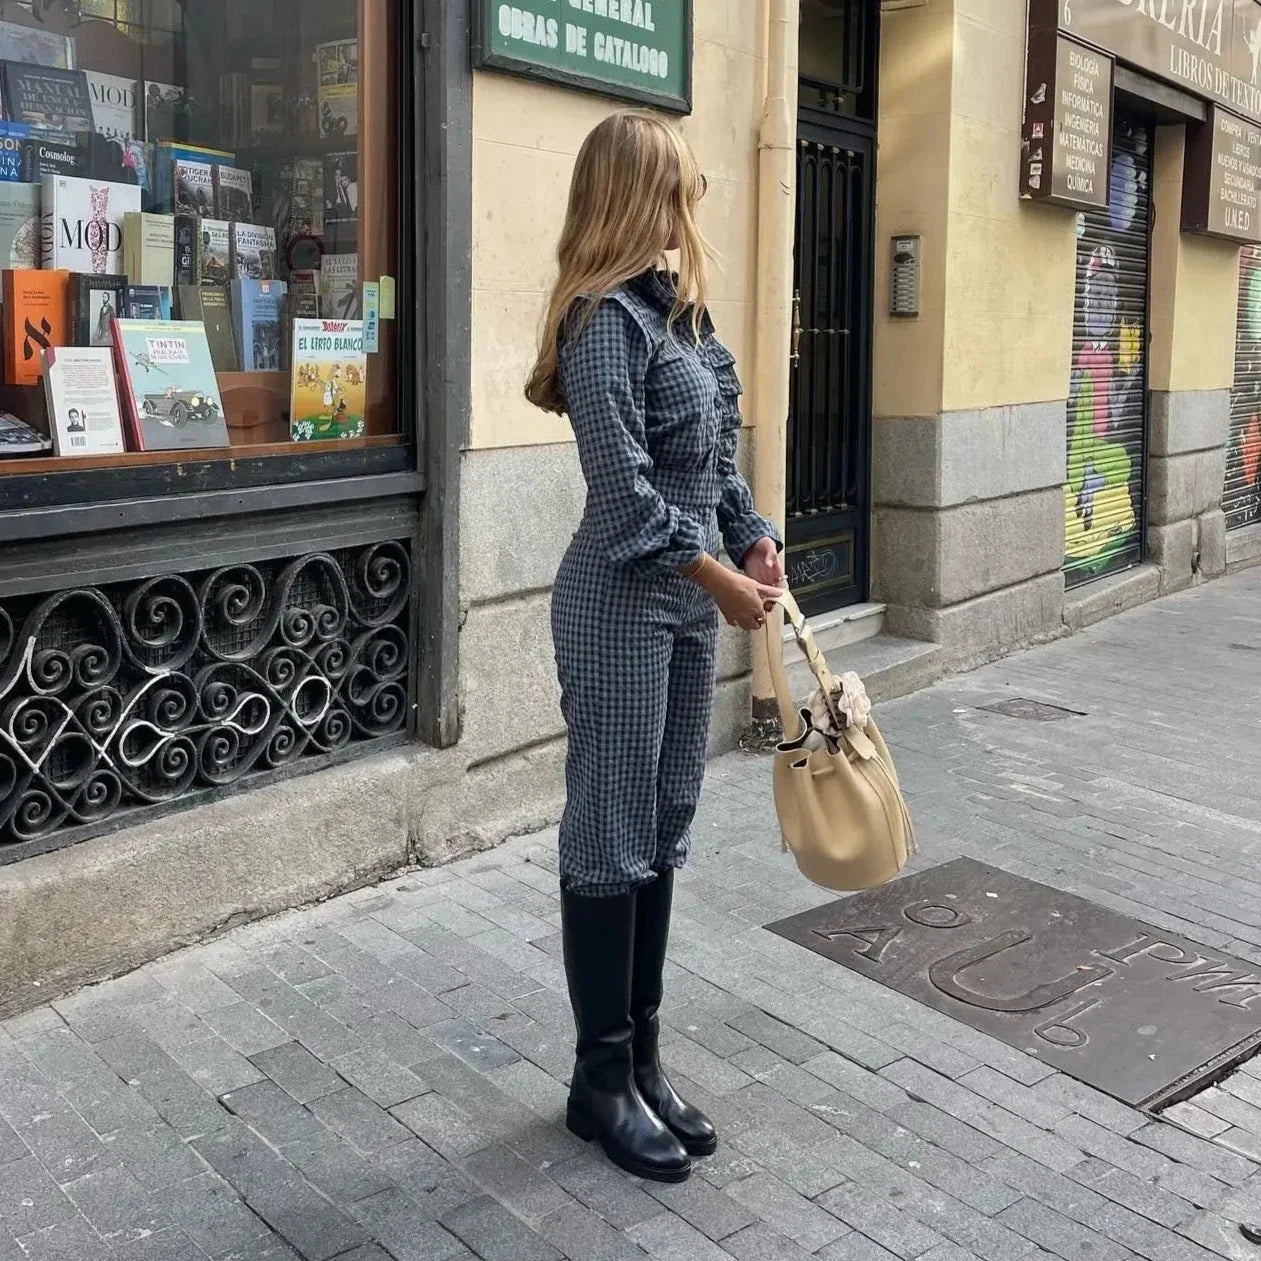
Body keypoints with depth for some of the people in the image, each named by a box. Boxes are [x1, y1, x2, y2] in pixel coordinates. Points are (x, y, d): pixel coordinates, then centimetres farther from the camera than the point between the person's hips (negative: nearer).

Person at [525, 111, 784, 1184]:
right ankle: (601, 1079, 17)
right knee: (611, 840, 1)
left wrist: (754, 535, 3)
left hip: (689, 597, 9)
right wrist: (720, 581, -13)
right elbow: (625, 490, -19)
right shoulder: (608, 318, -14)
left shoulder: (681, 306, 13)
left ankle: (642, 1056, 27)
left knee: (664, 832, 14)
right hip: (622, 603, -9)